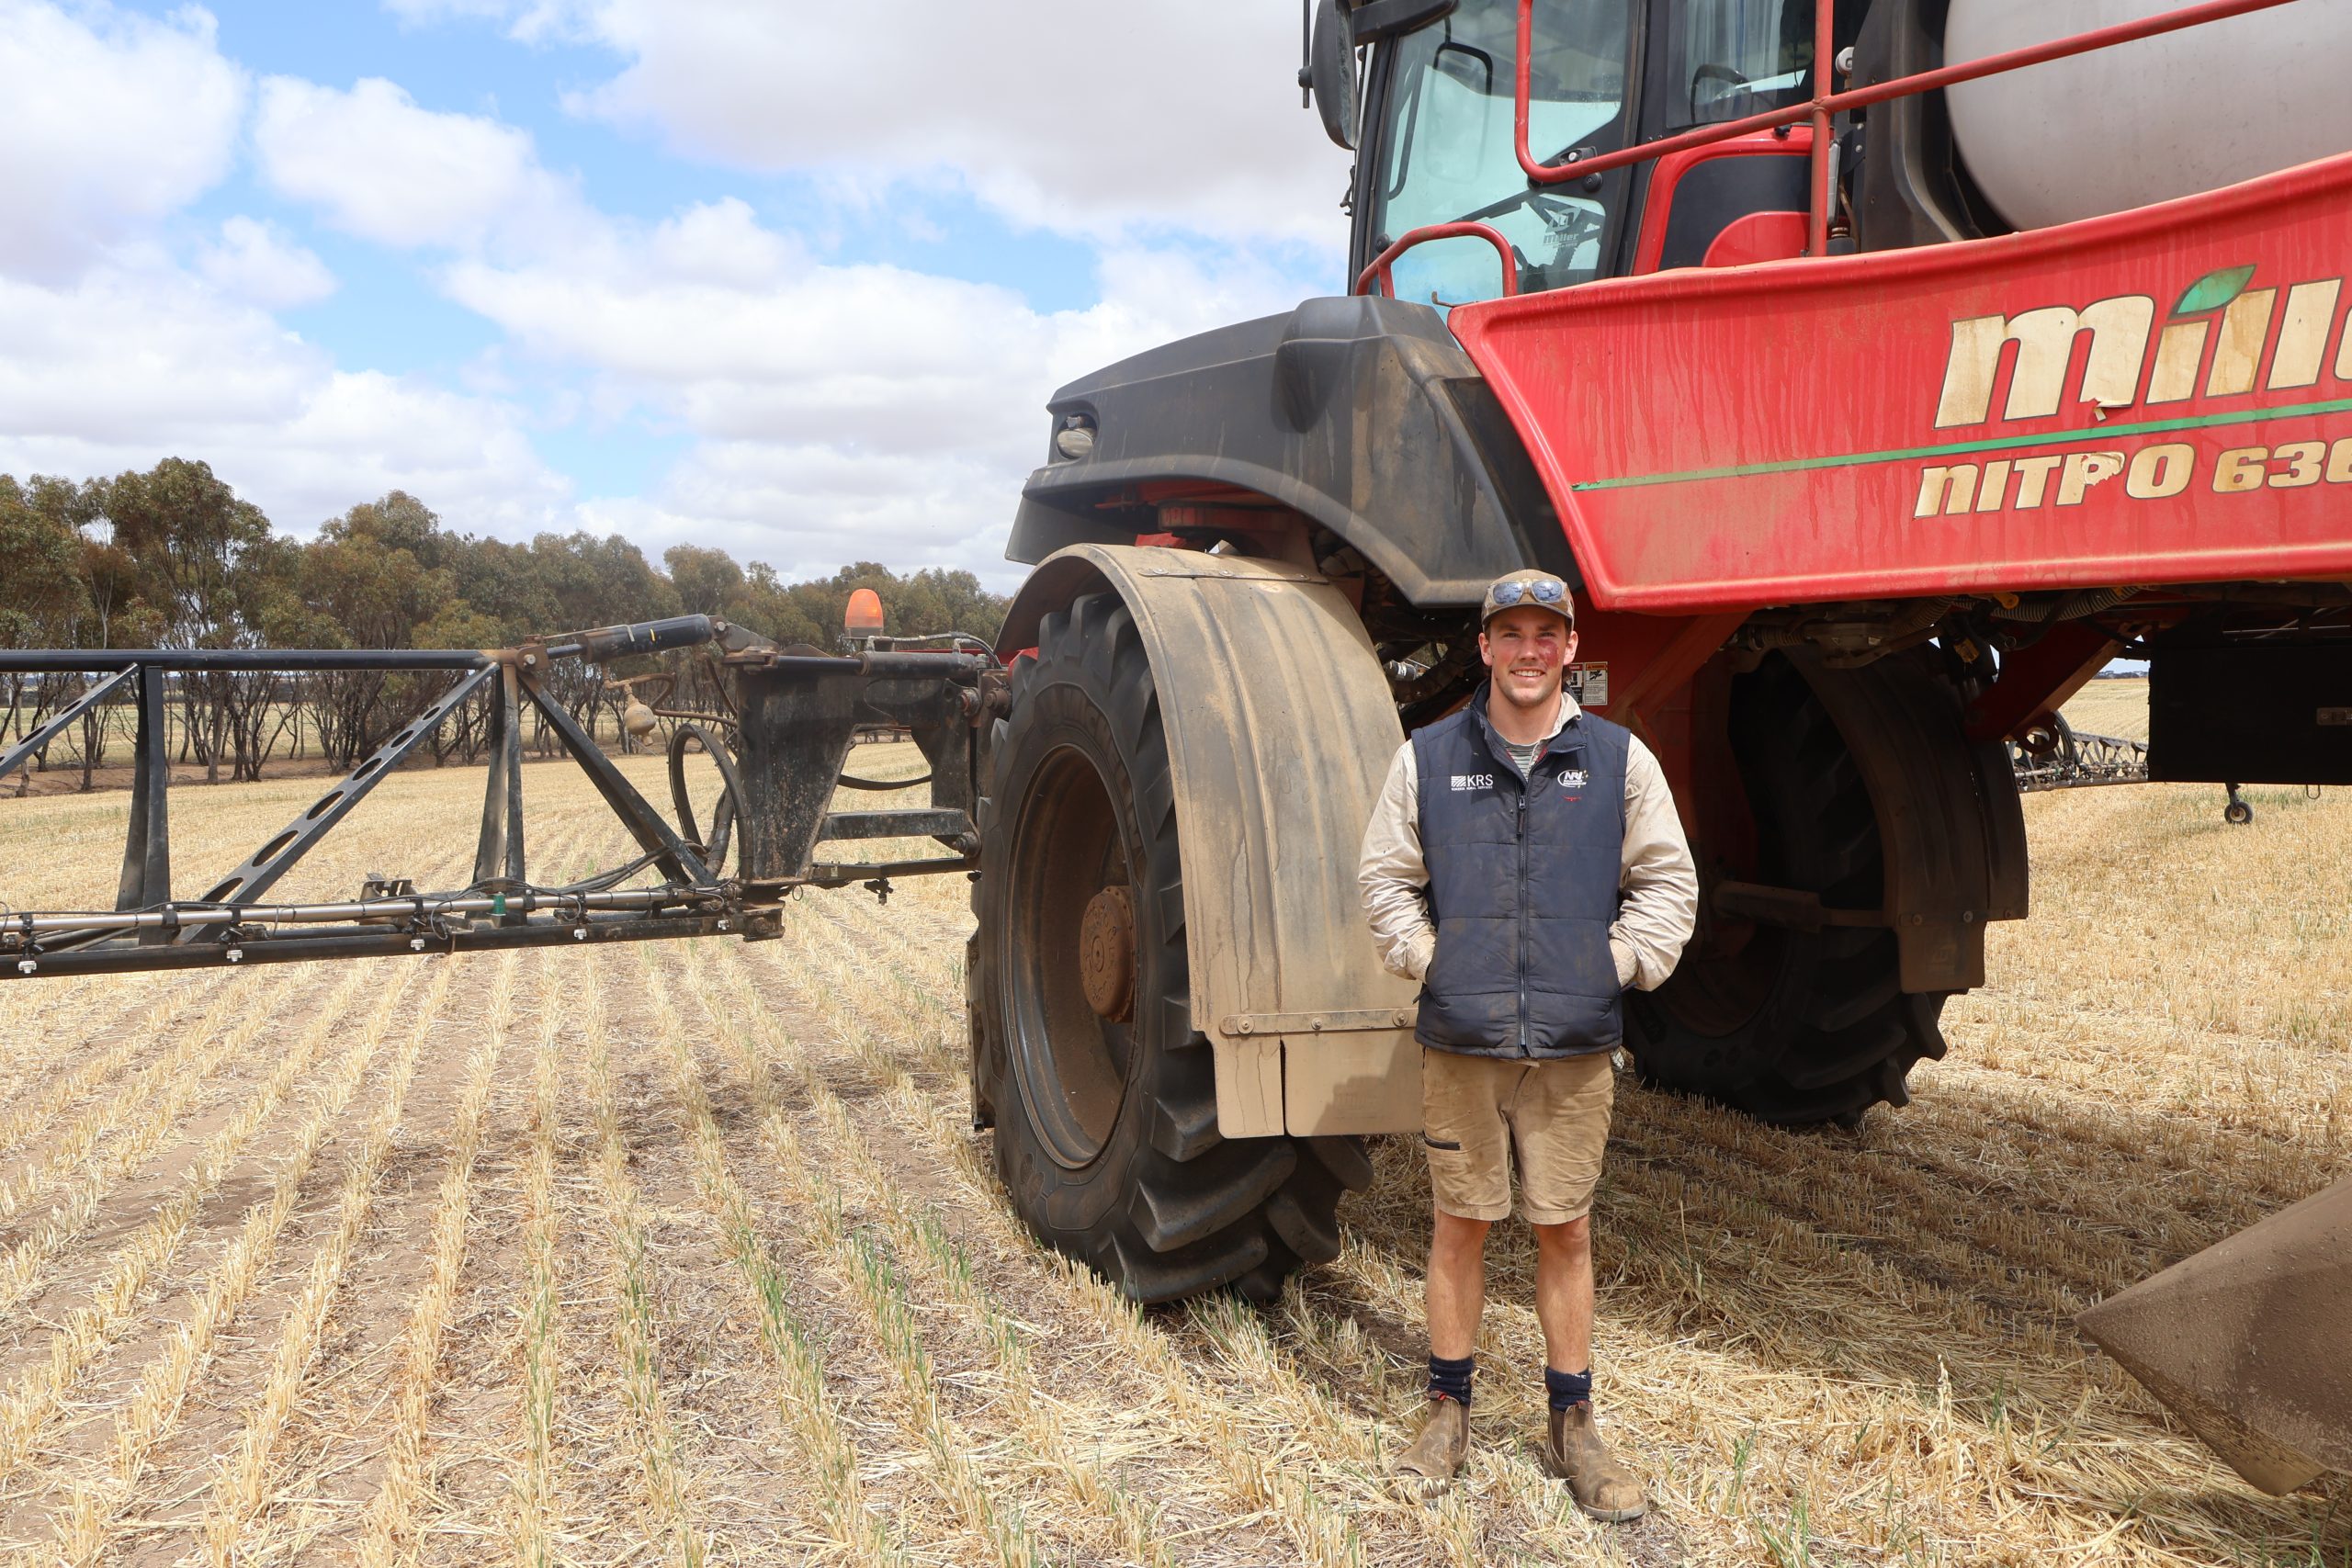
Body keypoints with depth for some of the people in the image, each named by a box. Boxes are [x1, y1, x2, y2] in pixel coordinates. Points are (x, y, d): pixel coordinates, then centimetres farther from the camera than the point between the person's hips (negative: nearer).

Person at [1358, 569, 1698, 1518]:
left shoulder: (1619, 760, 4)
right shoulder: (1427, 759, 3)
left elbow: (1667, 881, 9)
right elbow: (1384, 876, 9)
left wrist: (1622, 963, -1)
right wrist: (1425, 957, -1)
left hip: (1576, 1045, 0)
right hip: (1461, 1041, 0)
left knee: (1566, 1231, 8)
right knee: (1460, 1224, 9)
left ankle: (1572, 1425, 23)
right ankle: (1448, 1412, 25)